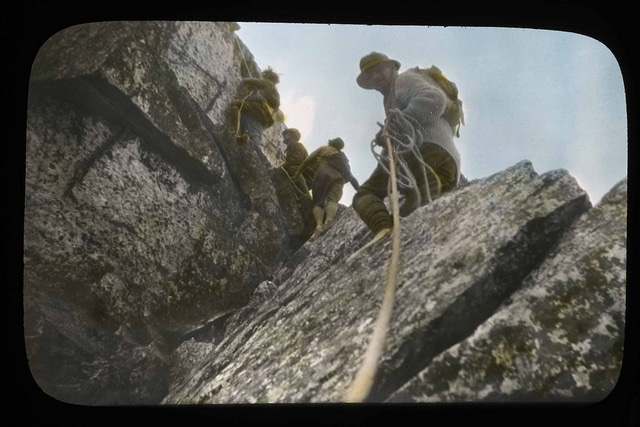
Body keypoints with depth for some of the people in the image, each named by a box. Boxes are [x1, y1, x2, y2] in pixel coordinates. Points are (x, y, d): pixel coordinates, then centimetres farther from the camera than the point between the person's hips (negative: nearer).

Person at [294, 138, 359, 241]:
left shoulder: (323, 149, 30)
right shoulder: (344, 159, 41)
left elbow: (307, 160, 16)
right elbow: (351, 178, 36)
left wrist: (297, 174, 18)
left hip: (324, 173, -2)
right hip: (339, 177, 3)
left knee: (318, 202, -9)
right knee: (332, 200, -20)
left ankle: (319, 225, -41)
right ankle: (329, 219, -56)